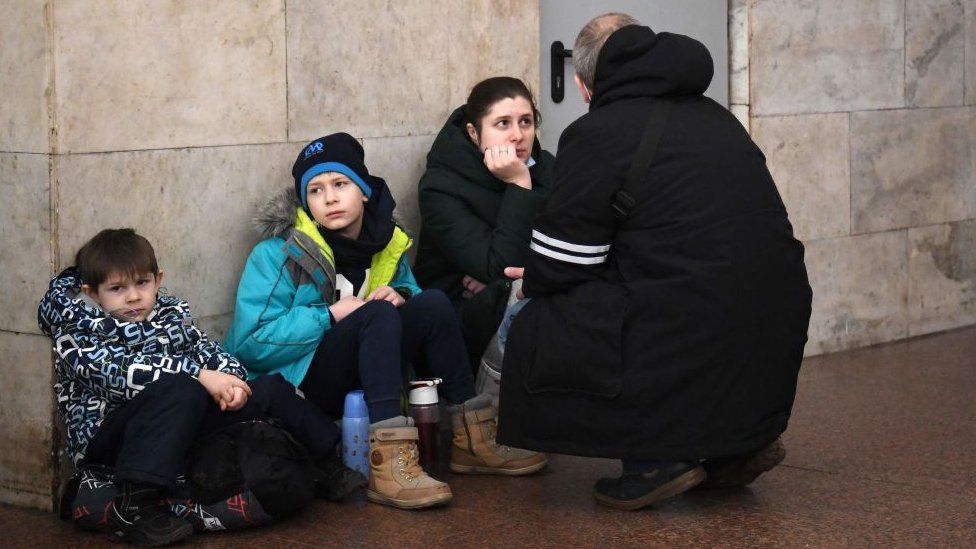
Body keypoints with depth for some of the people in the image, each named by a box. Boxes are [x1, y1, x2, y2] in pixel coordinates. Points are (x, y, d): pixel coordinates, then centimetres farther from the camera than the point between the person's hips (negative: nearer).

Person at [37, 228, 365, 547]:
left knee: (271, 389, 5)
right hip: (107, 435, -7)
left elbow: (209, 351, 8)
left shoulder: (170, 313, 13)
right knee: (180, 390, -37)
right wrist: (198, 374, -30)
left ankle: (328, 467, 16)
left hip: (178, 428, 7)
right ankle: (133, 508, -45)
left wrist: (230, 378, -16)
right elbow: (121, 370, -24)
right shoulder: (76, 335, -8)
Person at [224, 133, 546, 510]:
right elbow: (248, 344, -19)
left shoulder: (386, 243, 6)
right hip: (298, 384, -6)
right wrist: (329, 315, -24)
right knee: (377, 314, -29)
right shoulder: (278, 254, -12)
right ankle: (388, 465, -43)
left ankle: (470, 438, -12)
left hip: (362, 377, 6)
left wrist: (400, 295, -8)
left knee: (432, 304, -13)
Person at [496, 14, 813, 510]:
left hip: (691, 341, -8)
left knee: (536, 332, 9)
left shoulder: (593, 136, -3)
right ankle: (742, 439, 20)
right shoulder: (715, 117, 19)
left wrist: (533, 282, 22)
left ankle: (654, 456, -1)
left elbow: (557, 268, -4)